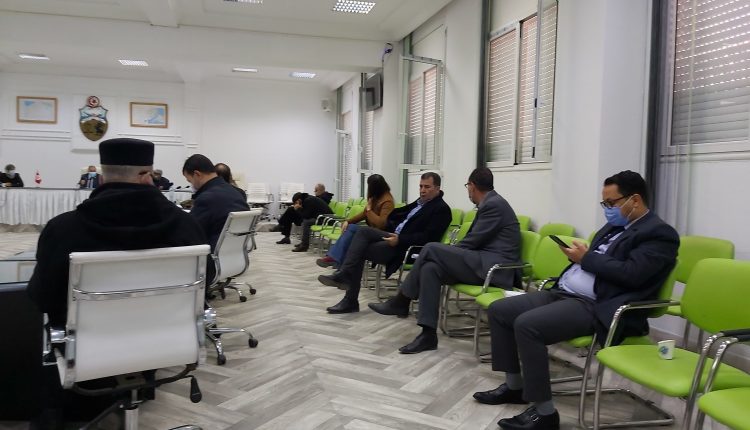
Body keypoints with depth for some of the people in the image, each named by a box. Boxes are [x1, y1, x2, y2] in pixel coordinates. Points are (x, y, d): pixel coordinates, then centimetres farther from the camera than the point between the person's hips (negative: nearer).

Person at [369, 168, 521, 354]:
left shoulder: (494, 204, -10)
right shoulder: (490, 203, 20)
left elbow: (473, 241, -14)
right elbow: (474, 241, 21)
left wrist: (443, 252, 0)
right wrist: (448, 253, 11)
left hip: (494, 266, -9)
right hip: (484, 262, 9)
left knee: (431, 249, -18)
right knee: (430, 268, -10)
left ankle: (401, 301, -4)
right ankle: (428, 334, -13)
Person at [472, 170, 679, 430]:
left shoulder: (659, 234, -5)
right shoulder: (613, 227, 21)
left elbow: (631, 274, -19)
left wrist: (586, 257, -10)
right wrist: (577, 255, 2)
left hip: (595, 307, -10)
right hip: (563, 293, 10)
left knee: (526, 325, -29)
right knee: (498, 310, 2)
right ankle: (514, 386, 14)